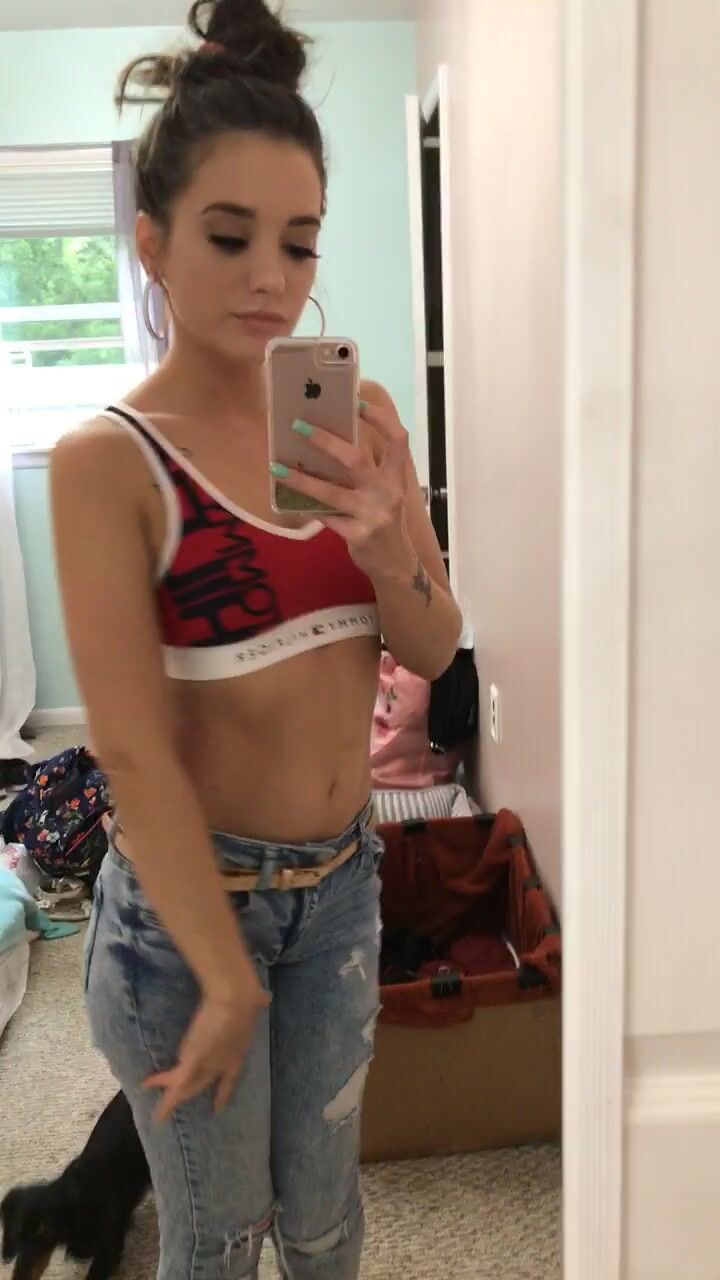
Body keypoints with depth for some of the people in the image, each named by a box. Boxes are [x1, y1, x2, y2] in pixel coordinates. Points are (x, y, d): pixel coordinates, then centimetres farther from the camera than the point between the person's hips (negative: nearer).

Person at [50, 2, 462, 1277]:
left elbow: (434, 650, -2)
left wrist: (386, 550, -23)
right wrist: (226, 978, -13)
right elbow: (133, 754, -18)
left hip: (341, 879, 4)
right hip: (185, 898, -4)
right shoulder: (107, 459, -18)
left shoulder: (357, 417, -2)